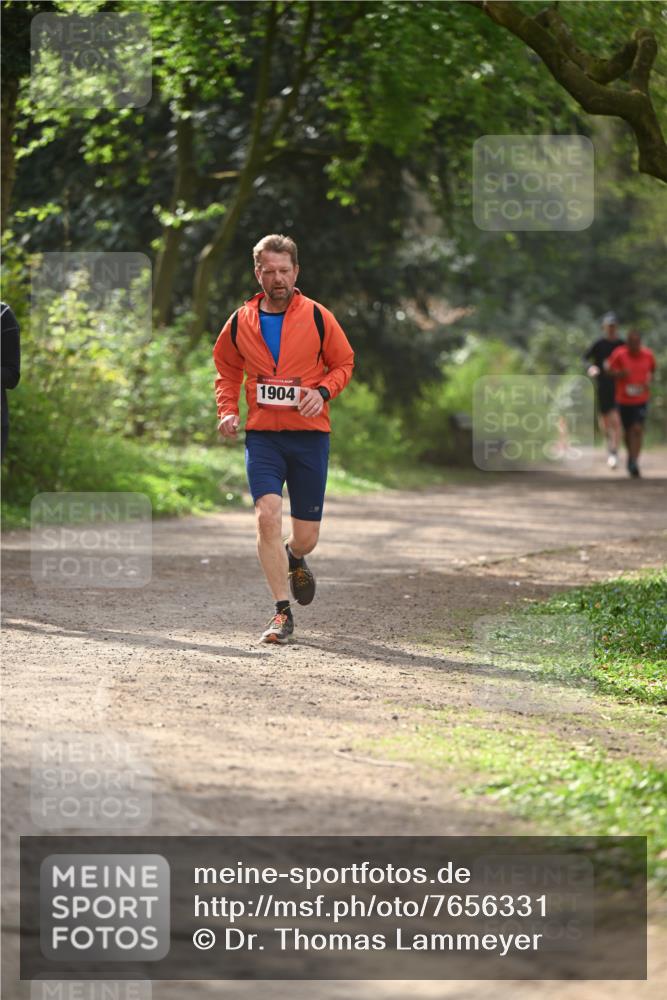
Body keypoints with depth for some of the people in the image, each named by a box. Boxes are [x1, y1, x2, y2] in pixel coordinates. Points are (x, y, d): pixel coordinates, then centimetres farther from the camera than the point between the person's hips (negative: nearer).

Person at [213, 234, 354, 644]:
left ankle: (294, 560, 44)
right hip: (262, 435, 0)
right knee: (267, 515, -19)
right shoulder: (240, 323, 4)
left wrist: (323, 391, -11)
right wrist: (227, 410, 3)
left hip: (310, 433, 0)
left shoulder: (317, 317, -1)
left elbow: (344, 363, 9)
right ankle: (283, 613, -13)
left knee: (306, 536, 5)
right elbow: (227, 370, 19)